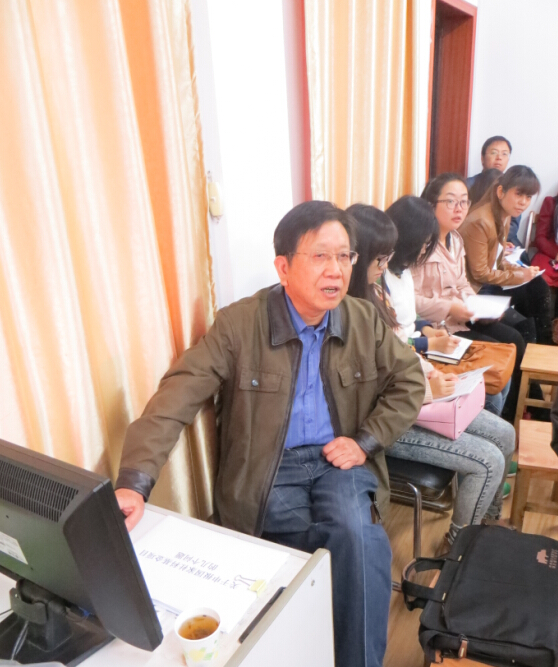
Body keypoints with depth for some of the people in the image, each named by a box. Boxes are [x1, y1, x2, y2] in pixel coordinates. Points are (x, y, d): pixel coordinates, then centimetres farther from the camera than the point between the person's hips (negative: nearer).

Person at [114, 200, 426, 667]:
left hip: (339, 459, 3)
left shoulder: (365, 320, 0)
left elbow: (409, 381, 9)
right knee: (361, 543, -24)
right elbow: (177, 398, -19)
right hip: (268, 470, -3)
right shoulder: (237, 325, -13)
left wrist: (367, 441, -5)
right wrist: (134, 483, -31)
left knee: (354, 535, -26)